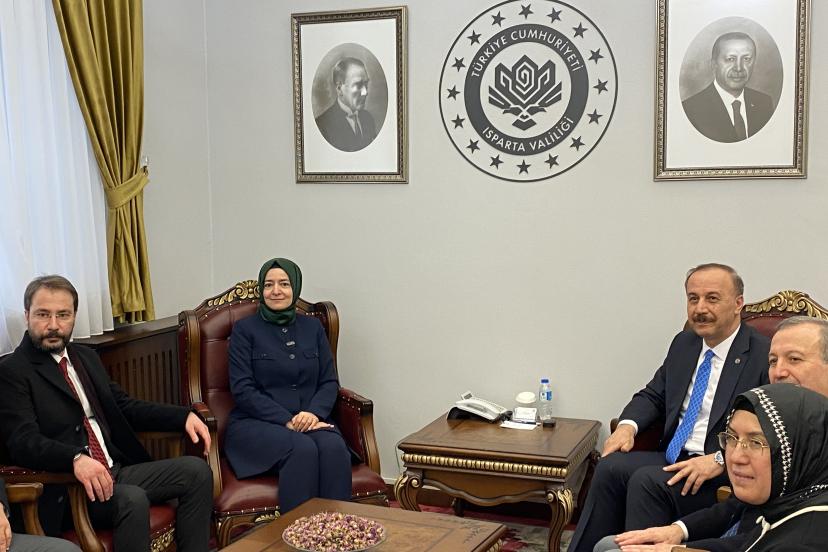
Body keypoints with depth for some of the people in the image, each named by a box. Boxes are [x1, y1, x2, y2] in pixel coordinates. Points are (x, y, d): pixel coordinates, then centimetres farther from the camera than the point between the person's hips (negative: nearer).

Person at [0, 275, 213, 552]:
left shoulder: (86, 356, 17)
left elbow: (124, 406, 22)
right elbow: (23, 441, -19)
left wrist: (183, 416, 7)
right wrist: (76, 458, -38)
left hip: (116, 470, 8)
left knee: (196, 470, -7)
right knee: (132, 500, -33)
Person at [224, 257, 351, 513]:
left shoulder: (312, 327, 14)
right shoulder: (245, 329, 2)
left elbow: (330, 382, 10)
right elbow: (243, 389, -6)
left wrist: (314, 412, -11)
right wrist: (287, 421, -16)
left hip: (308, 421, 3)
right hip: (254, 423, -3)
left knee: (334, 447, -30)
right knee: (302, 449, -33)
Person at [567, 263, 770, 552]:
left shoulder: (766, 355, -8)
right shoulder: (683, 343, 14)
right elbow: (653, 395, 21)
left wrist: (719, 460, -25)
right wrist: (628, 426, -1)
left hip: (727, 473, -6)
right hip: (673, 459, 6)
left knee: (647, 480, -30)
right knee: (611, 466, -21)